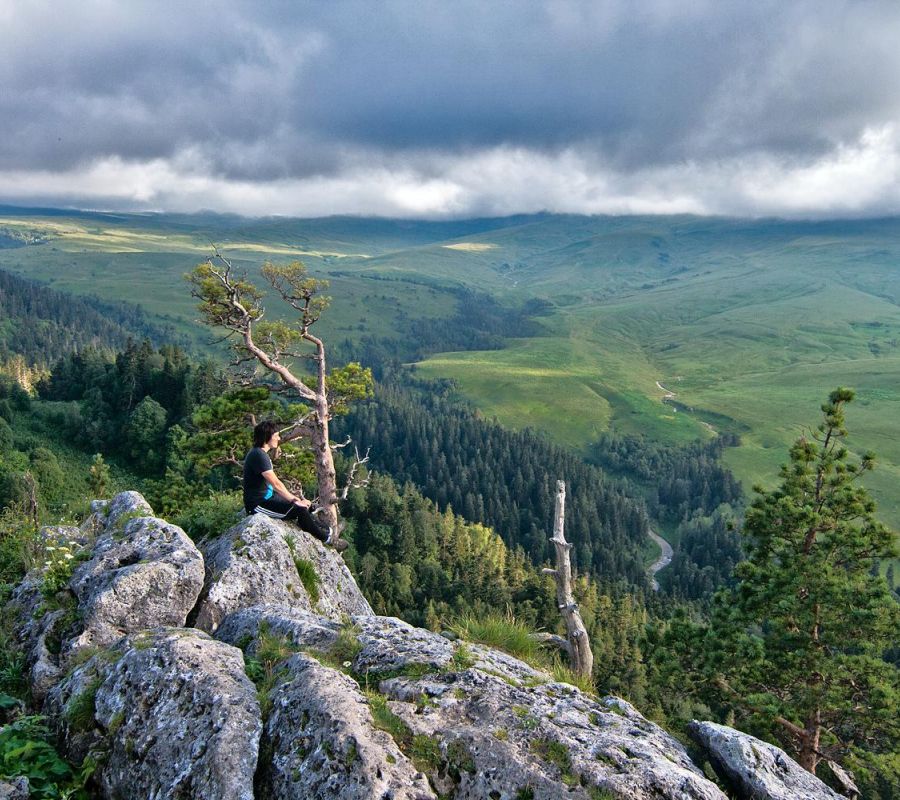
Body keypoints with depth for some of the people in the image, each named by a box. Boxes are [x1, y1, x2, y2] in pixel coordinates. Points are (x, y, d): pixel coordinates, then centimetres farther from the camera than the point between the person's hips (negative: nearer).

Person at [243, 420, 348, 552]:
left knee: (301, 502, 13)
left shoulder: (260, 453, 10)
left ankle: (325, 530, 24)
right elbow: (276, 484, -24)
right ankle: (326, 538, 1)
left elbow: (273, 483, 14)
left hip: (266, 496, 11)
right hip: (258, 504, -11)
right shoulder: (258, 455, -23)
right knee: (299, 509, -14)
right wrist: (295, 500, -16)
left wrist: (294, 498, 8)